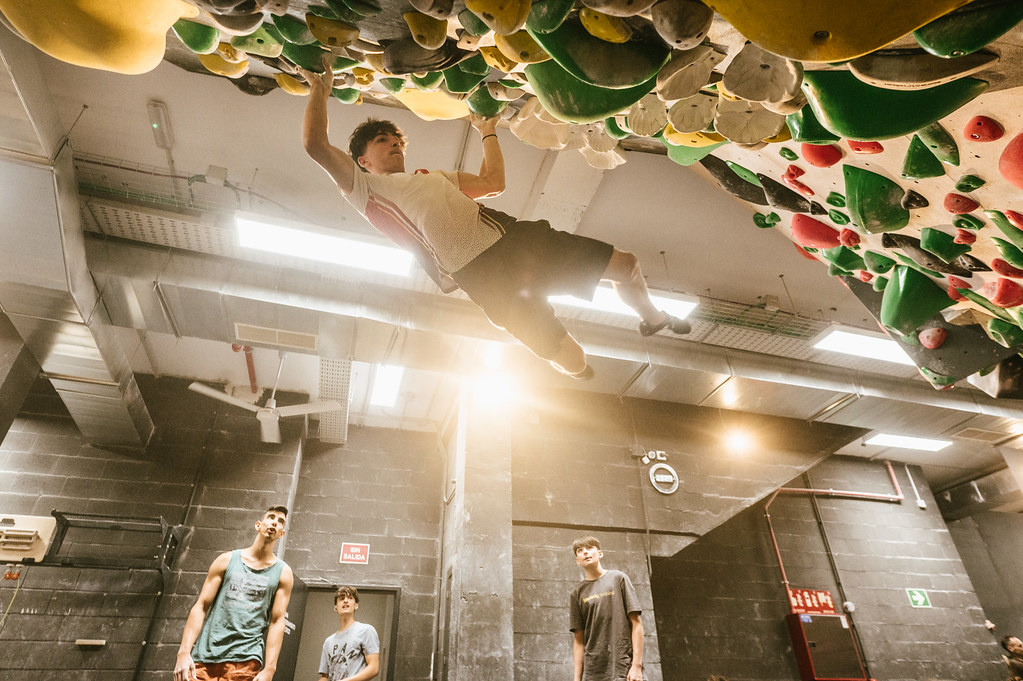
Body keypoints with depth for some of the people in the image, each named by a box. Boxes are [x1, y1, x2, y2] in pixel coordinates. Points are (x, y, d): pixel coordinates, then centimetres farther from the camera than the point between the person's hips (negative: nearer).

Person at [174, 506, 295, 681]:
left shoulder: (283, 573, 5)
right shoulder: (227, 560, 8)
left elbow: (277, 622, 0)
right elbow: (201, 607, 4)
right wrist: (184, 653, -6)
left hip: (245, 662, -1)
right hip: (204, 656, 1)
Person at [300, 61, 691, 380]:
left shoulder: (434, 177, 30)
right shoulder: (362, 187, 10)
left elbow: (493, 183, 30)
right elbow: (315, 145, -1)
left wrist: (487, 132, 38)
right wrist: (320, 89, 12)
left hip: (513, 236, 7)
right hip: (480, 271, -7)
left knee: (625, 263, 6)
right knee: (573, 362, -7)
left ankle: (650, 318, 38)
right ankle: (579, 375, 32)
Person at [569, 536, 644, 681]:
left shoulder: (618, 578, 3)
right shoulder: (577, 593, 9)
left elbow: (636, 622, 0)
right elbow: (579, 640, 9)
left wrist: (637, 665, -7)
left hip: (624, 669, -2)